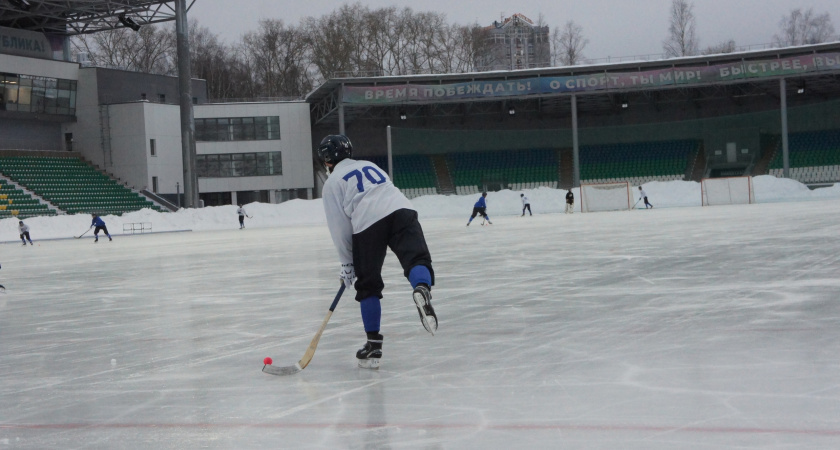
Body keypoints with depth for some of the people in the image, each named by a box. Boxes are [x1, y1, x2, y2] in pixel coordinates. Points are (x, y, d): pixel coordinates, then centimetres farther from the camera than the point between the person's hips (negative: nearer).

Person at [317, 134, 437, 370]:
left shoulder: (332, 182, 17)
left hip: (368, 225, -3)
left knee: (368, 285, 10)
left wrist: (347, 264, 18)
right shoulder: (369, 165, 33)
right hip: (402, 211, 3)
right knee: (417, 259, -10)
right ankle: (422, 289, -46)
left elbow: (339, 227, 10)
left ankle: (373, 344, 10)